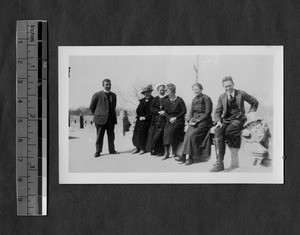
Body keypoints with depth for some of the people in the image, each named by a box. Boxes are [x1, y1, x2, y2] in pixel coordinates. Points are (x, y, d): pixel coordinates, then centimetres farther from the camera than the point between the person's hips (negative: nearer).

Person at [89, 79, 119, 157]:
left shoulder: (113, 95, 12)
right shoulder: (97, 95, -2)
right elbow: (91, 107, 5)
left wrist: (113, 116, 14)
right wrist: (97, 115, 9)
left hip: (111, 119, 4)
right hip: (101, 119, -4)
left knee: (111, 135, 6)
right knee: (99, 135, 0)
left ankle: (112, 150, 15)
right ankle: (98, 151, 8)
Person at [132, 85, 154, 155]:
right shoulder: (142, 100, 16)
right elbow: (138, 110, 13)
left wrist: (145, 117, -12)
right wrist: (139, 116, -3)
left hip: (147, 121, -6)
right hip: (139, 120, 6)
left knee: (143, 134, -10)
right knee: (136, 133, -2)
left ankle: (143, 148, 1)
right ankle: (137, 148, 5)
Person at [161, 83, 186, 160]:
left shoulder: (179, 100, -5)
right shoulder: (167, 101, 10)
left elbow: (184, 111, -5)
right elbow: (165, 112, 10)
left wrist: (176, 118, -14)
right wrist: (170, 118, -9)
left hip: (178, 120, -4)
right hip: (169, 120, 4)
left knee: (171, 130, -29)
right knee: (166, 130, -23)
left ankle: (174, 152, -19)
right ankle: (166, 152, -18)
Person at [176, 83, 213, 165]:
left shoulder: (206, 99, -2)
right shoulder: (194, 100, 19)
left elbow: (208, 113, -8)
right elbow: (191, 112, 18)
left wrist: (198, 120, -16)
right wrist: (190, 119, -3)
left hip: (204, 121, -6)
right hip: (194, 121, 6)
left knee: (192, 134, -27)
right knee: (187, 133, -21)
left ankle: (190, 157, -24)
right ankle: (183, 156, -27)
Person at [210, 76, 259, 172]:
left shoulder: (241, 94, 4)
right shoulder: (222, 97, 12)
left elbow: (255, 102, 15)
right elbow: (217, 112, 11)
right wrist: (218, 121, -9)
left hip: (238, 119, -3)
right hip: (226, 120, 3)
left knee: (227, 132, -33)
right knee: (218, 131, -29)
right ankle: (220, 163, -34)